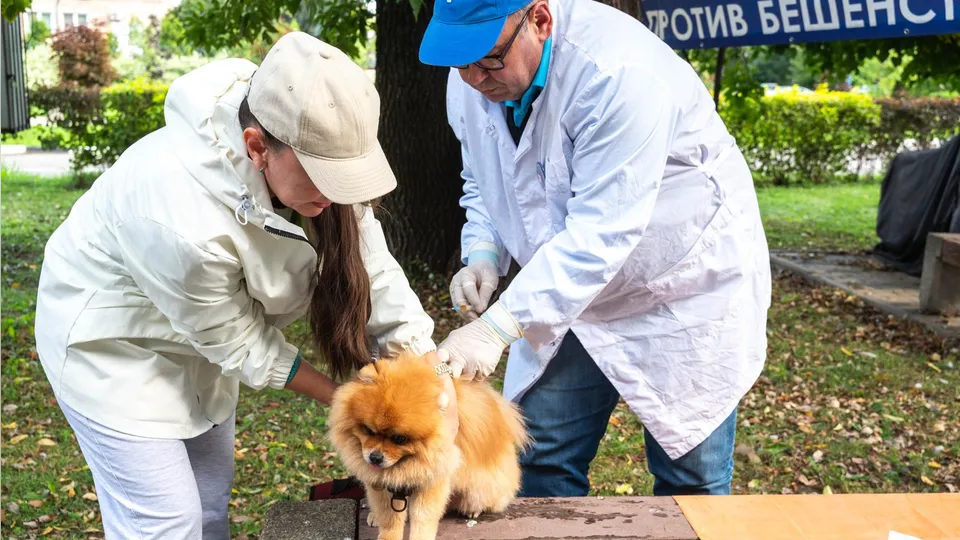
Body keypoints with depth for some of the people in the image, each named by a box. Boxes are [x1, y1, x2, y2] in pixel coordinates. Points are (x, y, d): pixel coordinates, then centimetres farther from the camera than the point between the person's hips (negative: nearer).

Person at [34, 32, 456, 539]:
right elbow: (238, 341, -24)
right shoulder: (184, 222, -41)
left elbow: (372, 272, -17)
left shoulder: (314, 144, -24)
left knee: (211, 497, 18)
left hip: (200, 333, 7)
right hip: (112, 340, -6)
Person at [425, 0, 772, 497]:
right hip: (571, 290, 6)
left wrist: (498, 326, -37)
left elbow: (601, 231, -34)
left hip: (685, 284, -5)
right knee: (543, 458, 7)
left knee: (689, 476, 4)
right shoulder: (468, 83, -7)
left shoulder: (619, 71, -31)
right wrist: (483, 255, -9)